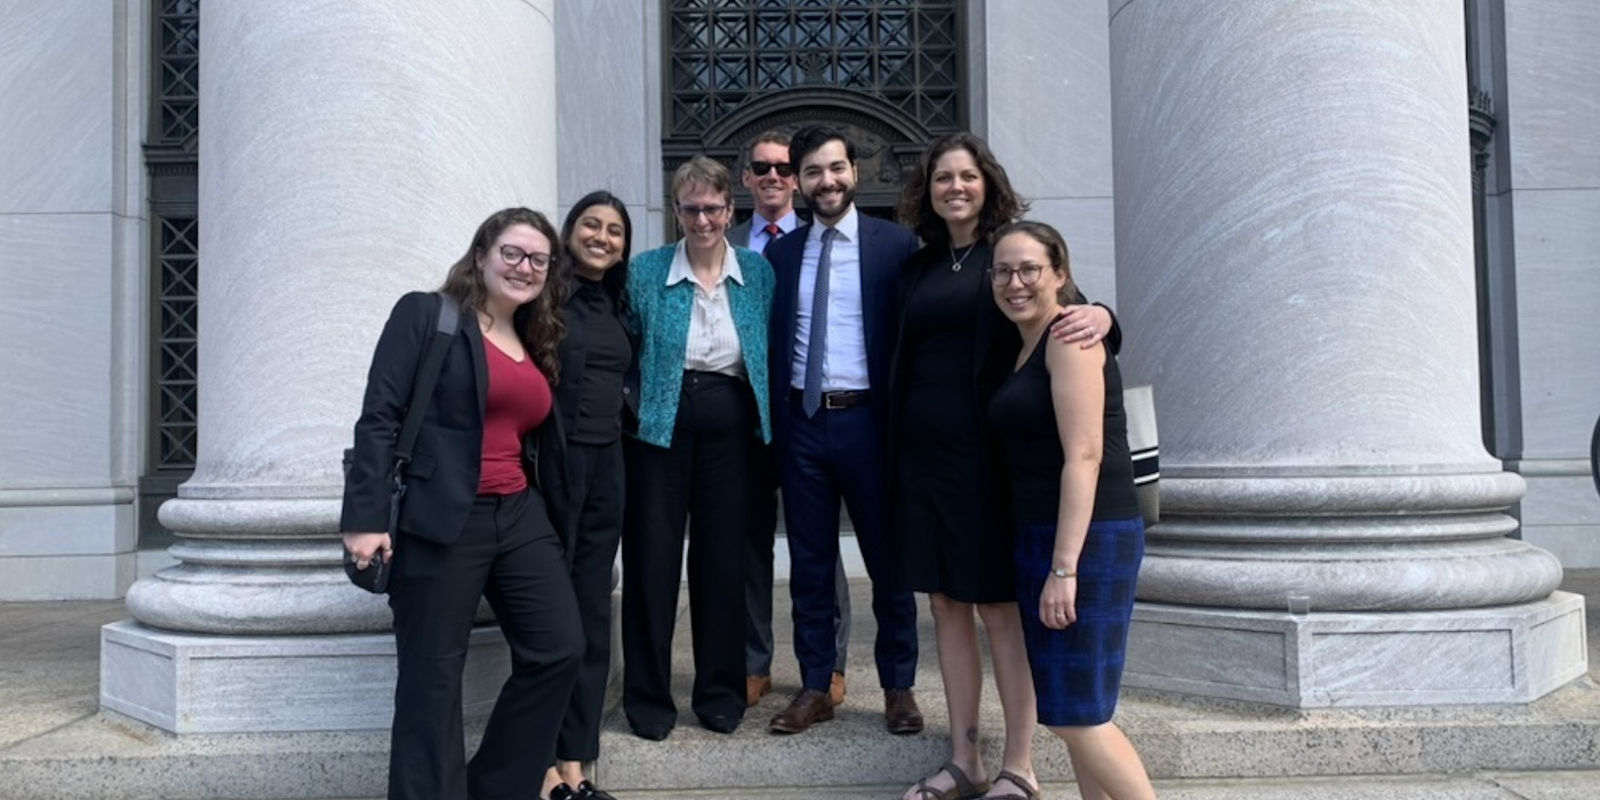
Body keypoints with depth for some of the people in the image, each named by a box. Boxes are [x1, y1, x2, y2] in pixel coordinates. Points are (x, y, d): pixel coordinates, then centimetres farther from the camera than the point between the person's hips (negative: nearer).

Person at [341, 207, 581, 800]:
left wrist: (558, 525, 19)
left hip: (522, 518, 7)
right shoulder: (425, 315, -1)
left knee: (559, 650, 4)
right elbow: (379, 418, -9)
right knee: (433, 677, 1)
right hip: (439, 521, -6)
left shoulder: (536, 346, 17)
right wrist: (365, 517, -17)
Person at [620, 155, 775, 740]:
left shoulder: (758, 271, 6)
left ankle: (721, 692, 21)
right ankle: (647, 695, 16)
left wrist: (768, 422, 3)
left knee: (724, 558, 7)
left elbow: (772, 353, 10)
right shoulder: (645, 271, 1)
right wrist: (629, 412, -4)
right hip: (660, 426, -1)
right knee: (651, 559, 2)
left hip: (731, 427, 1)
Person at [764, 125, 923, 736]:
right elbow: (772, 343, 9)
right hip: (802, 421, 3)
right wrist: (772, 425, 1)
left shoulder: (895, 244, -1)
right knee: (809, 564, 10)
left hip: (868, 419, -3)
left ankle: (898, 687, 22)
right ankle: (815, 688, 22)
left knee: (887, 558, 7)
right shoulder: (780, 253, 9)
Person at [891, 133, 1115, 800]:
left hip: (988, 452, -5)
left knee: (1000, 606, 1)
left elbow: (1063, 308, -10)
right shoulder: (918, 268, 14)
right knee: (946, 603, 9)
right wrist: (897, 446, 12)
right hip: (923, 451, 5)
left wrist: (1099, 315, -32)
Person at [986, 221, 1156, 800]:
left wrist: (1064, 567, -23)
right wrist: (1045, 559, 10)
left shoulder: (1069, 336, -10)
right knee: (1068, 709, 12)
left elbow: (1084, 455, -19)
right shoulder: (1027, 348, 16)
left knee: (1076, 714, -6)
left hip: (1088, 540, -9)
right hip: (1040, 536, 9)